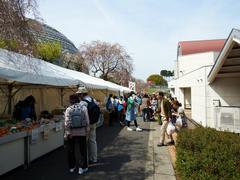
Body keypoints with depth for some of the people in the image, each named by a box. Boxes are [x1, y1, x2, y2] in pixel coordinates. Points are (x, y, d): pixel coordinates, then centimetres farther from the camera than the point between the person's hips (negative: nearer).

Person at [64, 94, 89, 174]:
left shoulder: (68, 109, -10)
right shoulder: (83, 107, -9)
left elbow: (67, 123, -14)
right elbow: (87, 120, -9)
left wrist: (68, 132, -7)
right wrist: (87, 130, 1)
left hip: (72, 132, 1)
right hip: (82, 132, 0)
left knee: (71, 150, 19)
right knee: (83, 150, 13)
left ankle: (72, 167, 32)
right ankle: (82, 167, 19)